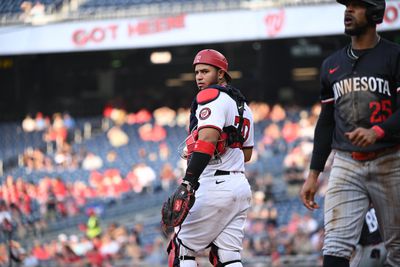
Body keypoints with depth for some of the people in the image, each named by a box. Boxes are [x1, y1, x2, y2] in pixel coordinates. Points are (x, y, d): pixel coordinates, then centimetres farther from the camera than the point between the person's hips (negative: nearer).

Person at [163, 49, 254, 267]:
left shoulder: (211, 96, -7)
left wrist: (188, 183, -29)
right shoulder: (242, 105, 22)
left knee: (181, 249, 0)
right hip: (241, 187, 9)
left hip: (216, 186, -9)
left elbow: (208, 139, -23)